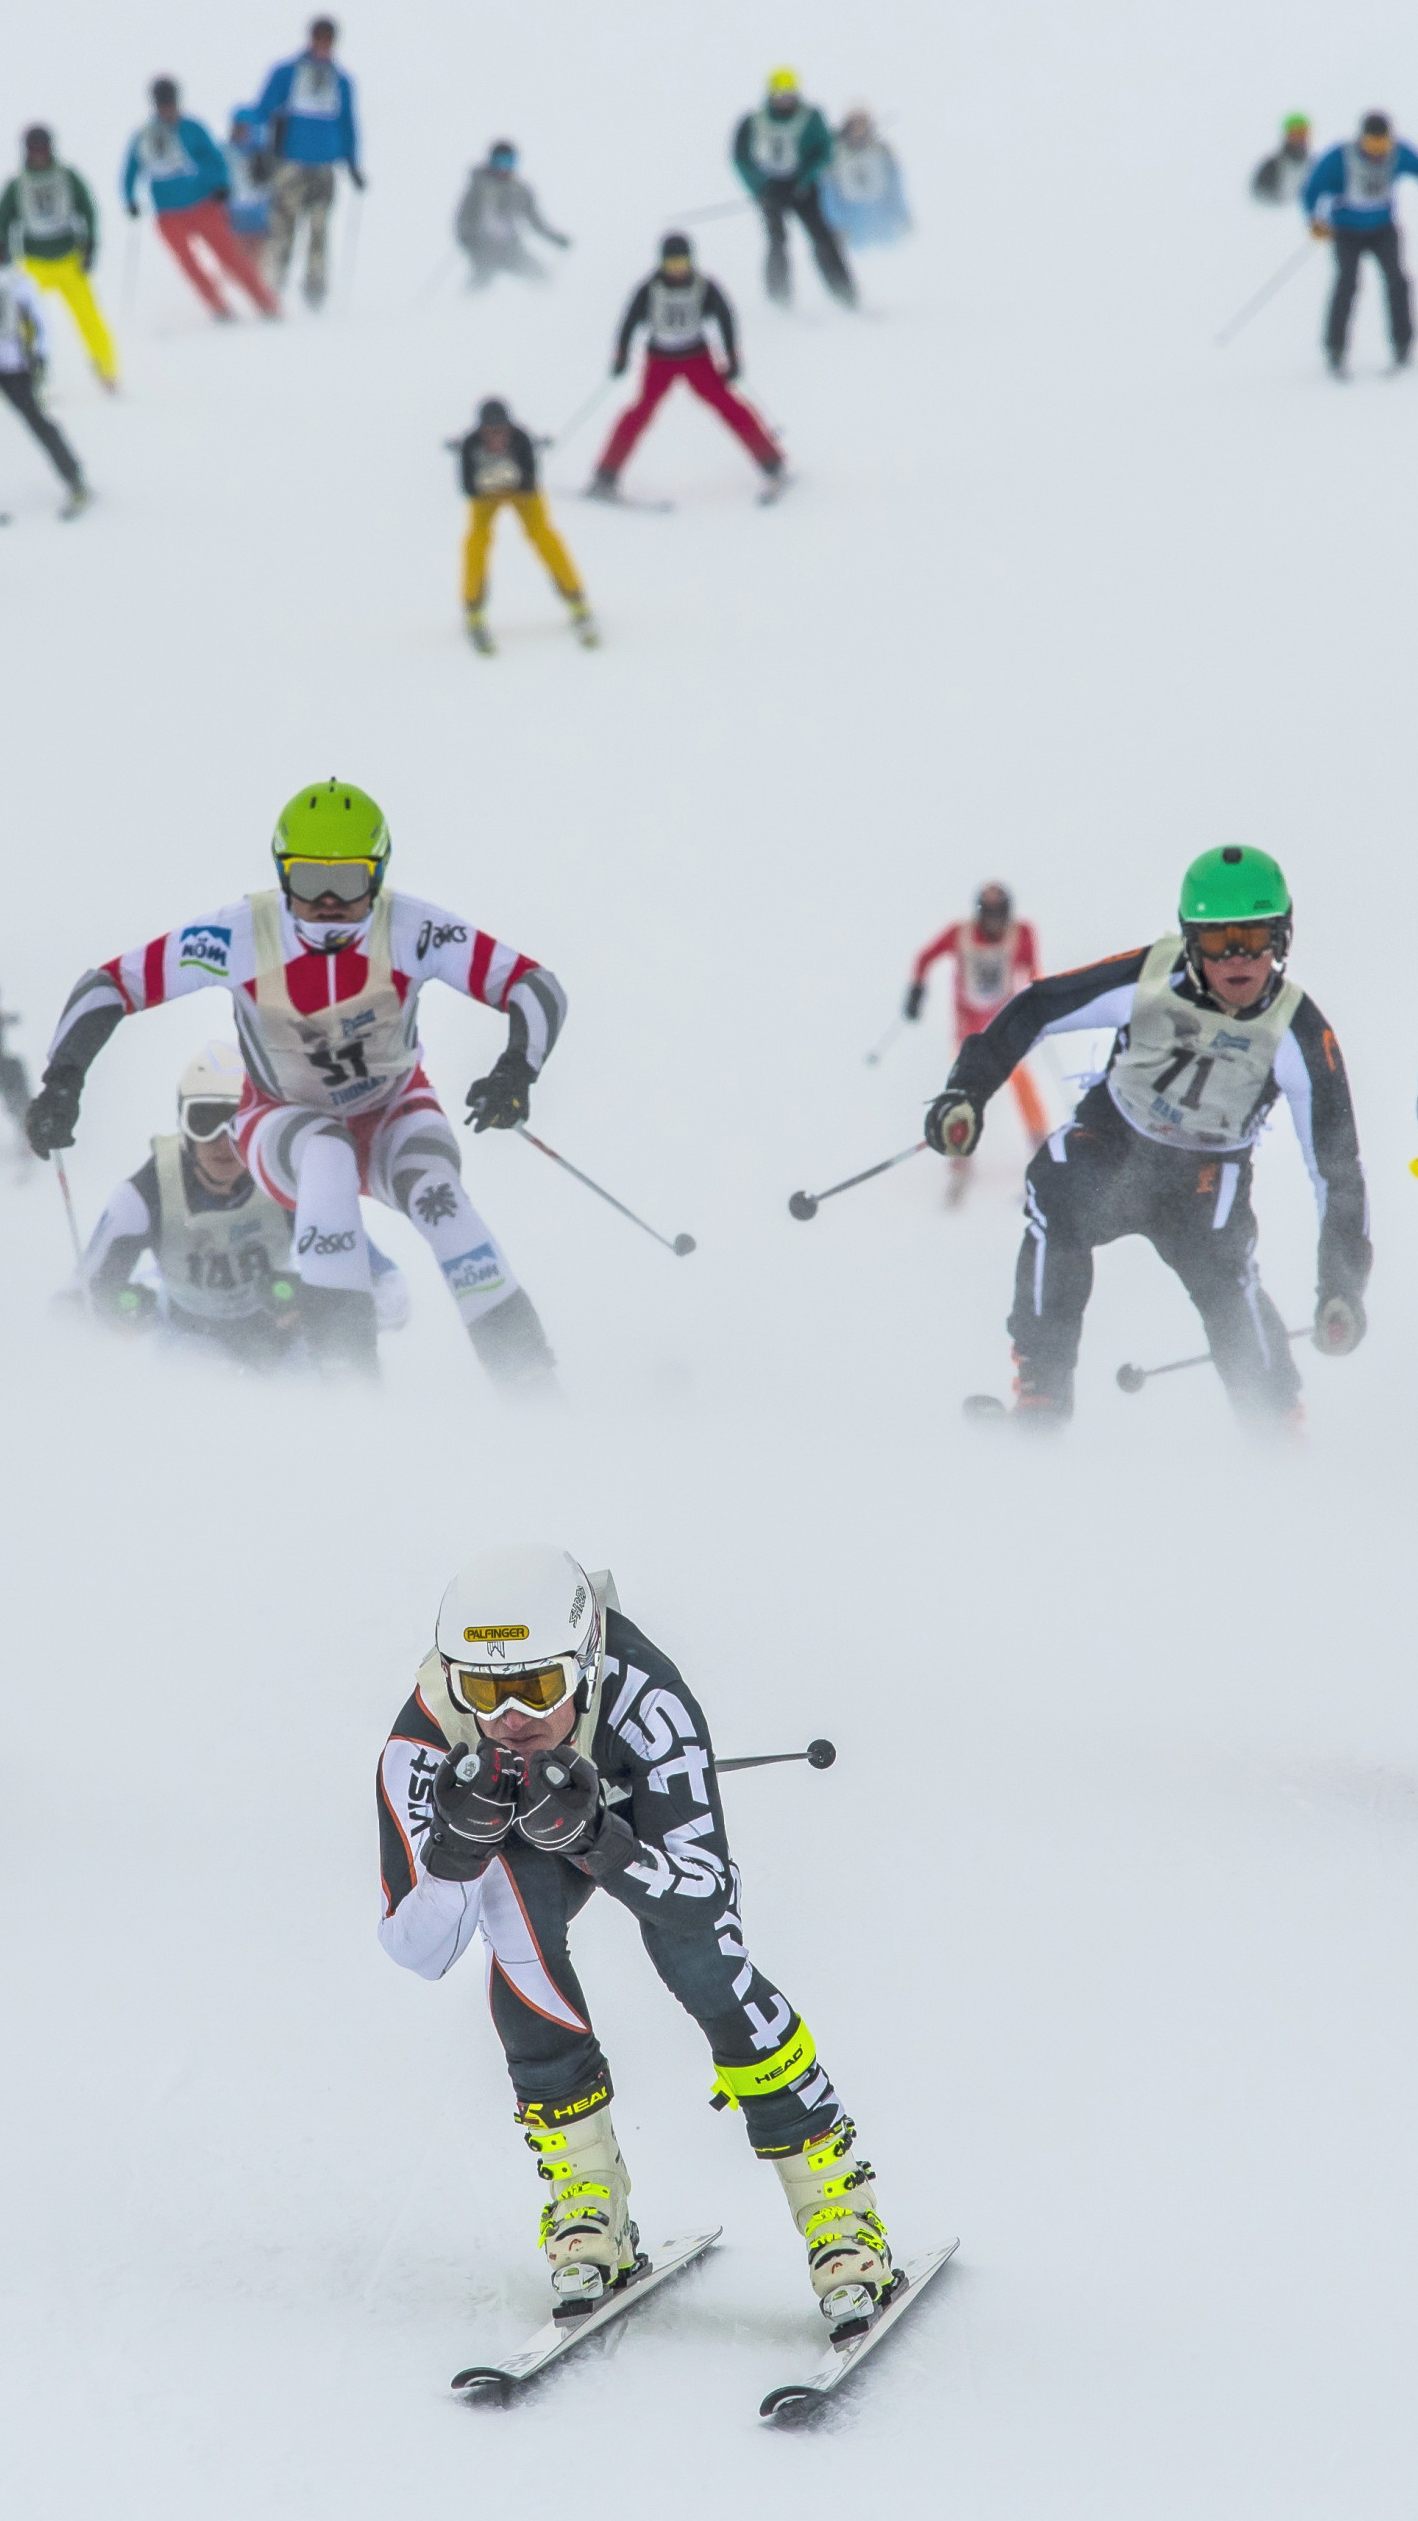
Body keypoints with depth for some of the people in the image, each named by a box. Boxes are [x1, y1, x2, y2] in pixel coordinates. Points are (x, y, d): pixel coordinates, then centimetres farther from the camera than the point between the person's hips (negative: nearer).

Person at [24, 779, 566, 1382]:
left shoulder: (411, 931, -24)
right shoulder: (242, 936, -24)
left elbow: (535, 987, -21)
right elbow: (109, 985, -18)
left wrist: (516, 1071, -40)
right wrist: (62, 1080, -31)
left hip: (393, 1115, 0)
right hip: (287, 1125, 0)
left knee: (433, 1194, -32)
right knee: (329, 1158, -36)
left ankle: (533, 1385, -30)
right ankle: (347, 1373, -37)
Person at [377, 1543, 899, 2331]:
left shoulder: (645, 1699, -41)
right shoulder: (428, 1738, -37)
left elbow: (707, 1899, -39)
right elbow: (420, 1951, -32)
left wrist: (595, 1841, -57)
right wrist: (459, 1842, -52)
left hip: (644, 1810, 0)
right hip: (524, 1849, 1)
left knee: (701, 1964, -23)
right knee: (520, 1940, -30)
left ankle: (842, 2211, -11)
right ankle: (588, 2202, -17)